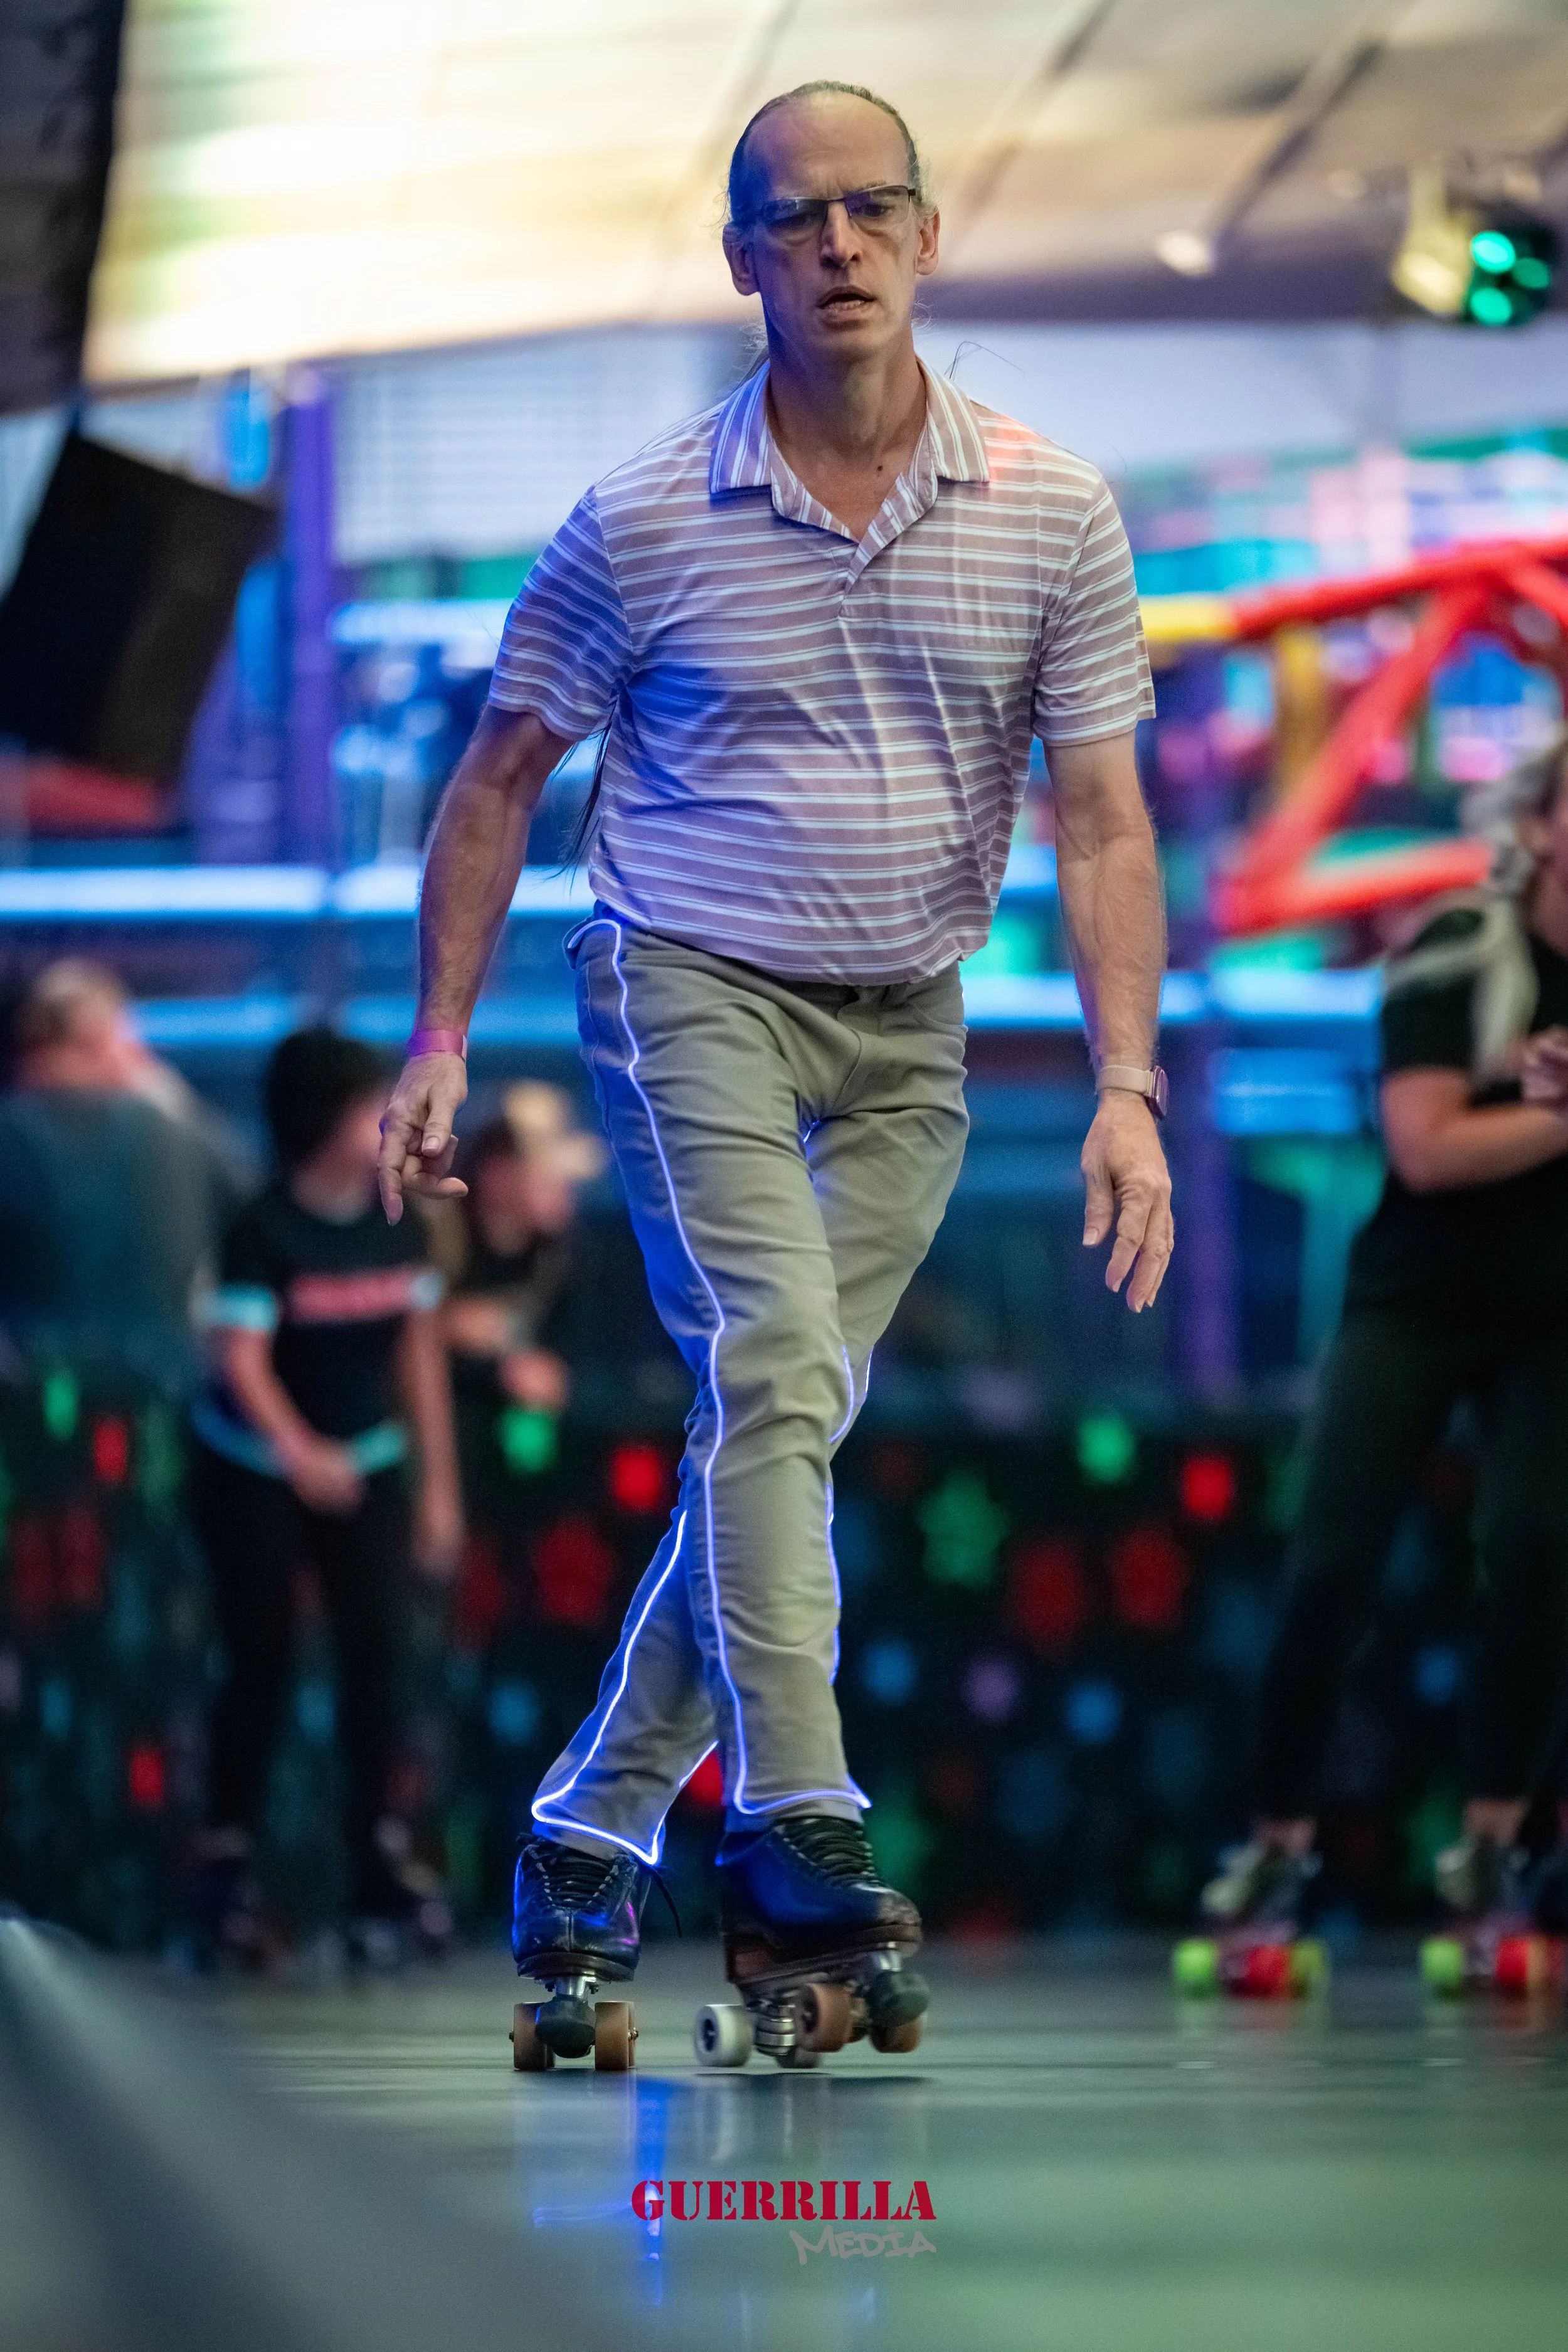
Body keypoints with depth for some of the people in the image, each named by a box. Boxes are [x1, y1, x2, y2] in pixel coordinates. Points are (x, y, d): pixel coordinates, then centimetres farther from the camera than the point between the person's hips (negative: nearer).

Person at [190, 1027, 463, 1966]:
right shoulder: (265, 1232, -20)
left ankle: (376, 1843, 1)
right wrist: (300, 1454, -44)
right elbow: (243, 1359, -27)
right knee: (264, 1659, -3)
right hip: (256, 1471, -4)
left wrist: (440, 1486, 3)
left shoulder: (400, 1226, -4)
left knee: (376, 1648, -6)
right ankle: (229, 1854, 7)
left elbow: (421, 1353, 3)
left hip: (366, 1463, 4)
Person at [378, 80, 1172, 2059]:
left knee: (783, 1429, 4)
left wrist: (1127, 1089, -11)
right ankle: (799, 1835, -29)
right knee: (775, 1372, -23)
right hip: (691, 989, -3)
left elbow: (1102, 823, -2)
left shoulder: (1051, 516, -2)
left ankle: (588, 1837, 16)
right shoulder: (642, 525, -6)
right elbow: (500, 775, 5)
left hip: (908, 1039, 3)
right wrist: (439, 1043, 1)